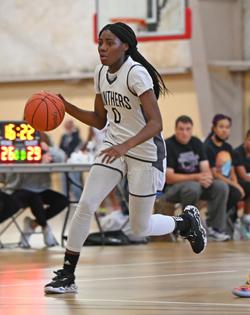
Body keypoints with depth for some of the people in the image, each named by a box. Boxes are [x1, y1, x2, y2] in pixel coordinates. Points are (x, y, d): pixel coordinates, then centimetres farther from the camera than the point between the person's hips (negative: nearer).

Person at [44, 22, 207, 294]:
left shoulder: (136, 73, -22)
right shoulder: (101, 73, 2)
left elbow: (156, 124, -28)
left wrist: (126, 146, -41)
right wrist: (67, 108, -2)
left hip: (145, 151, -6)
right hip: (114, 147, 6)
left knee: (140, 228, 4)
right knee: (85, 206, -11)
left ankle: (186, 221, 33)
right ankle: (67, 276, -5)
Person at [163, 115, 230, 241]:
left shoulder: (196, 143, 8)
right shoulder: (168, 146, -12)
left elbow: (206, 169, 4)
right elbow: (169, 178, -18)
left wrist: (207, 177, -22)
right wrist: (196, 177, -25)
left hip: (197, 183, 6)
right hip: (172, 188, -6)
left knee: (221, 187, -18)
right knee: (193, 187, -37)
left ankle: (215, 228, -13)